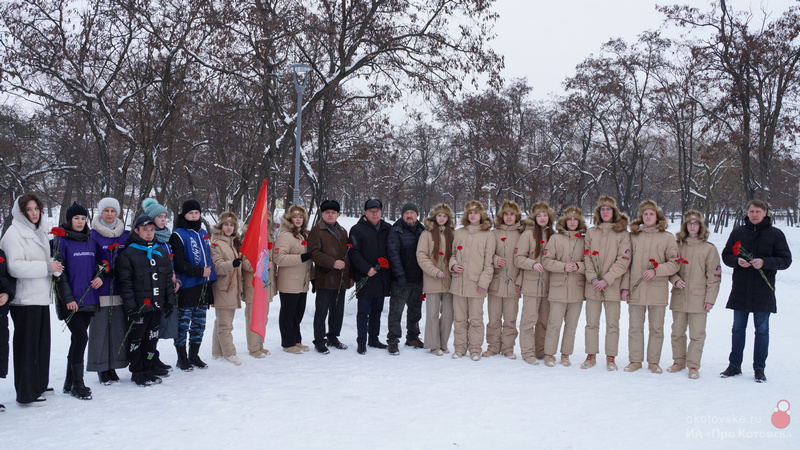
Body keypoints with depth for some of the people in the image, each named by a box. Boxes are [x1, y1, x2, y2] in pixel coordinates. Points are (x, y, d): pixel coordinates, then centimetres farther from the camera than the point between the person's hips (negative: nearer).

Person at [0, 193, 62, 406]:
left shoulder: (39, 232, 16)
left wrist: (55, 266, 2)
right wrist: (47, 267, -19)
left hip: (42, 297, 8)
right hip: (25, 299, -8)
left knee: (42, 342, 14)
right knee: (27, 345, -3)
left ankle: (39, 385, 26)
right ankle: (26, 393, 4)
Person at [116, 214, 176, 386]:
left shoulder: (161, 253, 13)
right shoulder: (128, 254, -5)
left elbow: (168, 279, 16)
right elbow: (125, 283, -10)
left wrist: (170, 301, 11)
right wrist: (130, 306, -15)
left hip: (157, 307, 5)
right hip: (138, 307, -5)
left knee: (151, 339, 11)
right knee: (136, 340, 3)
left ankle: (147, 369, 23)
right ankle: (137, 372, 16)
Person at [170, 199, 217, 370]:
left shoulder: (203, 233, 14)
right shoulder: (178, 235, -8)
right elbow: (179, 263, -15)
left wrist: (210, 276, 14)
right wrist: (200, 272, -19)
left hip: (203, 286, 7)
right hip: (187, 287, -7)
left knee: (199, 323, 12)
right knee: (183, 322, 0)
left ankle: (194, 355, 23)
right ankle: (182, 358, 10)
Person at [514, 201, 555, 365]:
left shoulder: (553, 235, 11)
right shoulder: (528, 234, -3)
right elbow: (518, 258, -7)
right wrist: (533, 264, -22)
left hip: (548, 284, 5)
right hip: (531, 284, -5)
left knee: (545, 319, 11)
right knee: (529, 319, -5)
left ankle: (541, 351, 21)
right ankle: (528, 352, 4)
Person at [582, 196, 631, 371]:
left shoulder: (623, 234, 1)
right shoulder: (591, 232, 10)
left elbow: (623, 261, -6)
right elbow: (587, 257, 5)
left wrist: (606, 279, -15)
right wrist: (593, 278, -9)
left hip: (612, 286, -2)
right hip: (593, 285, 2)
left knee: (612, 324, 3)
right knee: (591, 323, 7)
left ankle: (611, 358, 14)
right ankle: (591, 355, 17)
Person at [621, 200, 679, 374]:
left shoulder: (667, 237, 3)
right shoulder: (633, 236, 9)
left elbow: (674, 263, 0)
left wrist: (656, 271, -14)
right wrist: (625, 286, 4)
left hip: (658, 290, -1)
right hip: (635, 290, 1)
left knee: (656, 327, 6)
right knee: (635, 326, 4)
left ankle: (654, 361, 18)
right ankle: (635, 360, 14)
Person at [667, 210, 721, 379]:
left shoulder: (709, 248, 0)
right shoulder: (677, 245, 7)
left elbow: (714, 277, -1)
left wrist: (710, 298, -6)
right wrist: (675, 280, -9)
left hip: (698, 299, -3)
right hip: (678, 297, 3)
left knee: (697, 334, -1)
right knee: (677, 332, 11)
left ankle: (693, 365, 9)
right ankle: (678, 361, 24)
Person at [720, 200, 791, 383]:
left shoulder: (775, 234, 0)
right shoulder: (738, 232, 7)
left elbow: (785, 260, -1)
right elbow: (726, 255, 11)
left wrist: (764, 262, -18)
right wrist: (737, 261, -10)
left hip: (764, 291, -2)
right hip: (740, 290, 2)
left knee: (762, 330, 5)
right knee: (738, 328, 9)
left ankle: (759, 368, 16)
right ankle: (734, 365, 19)